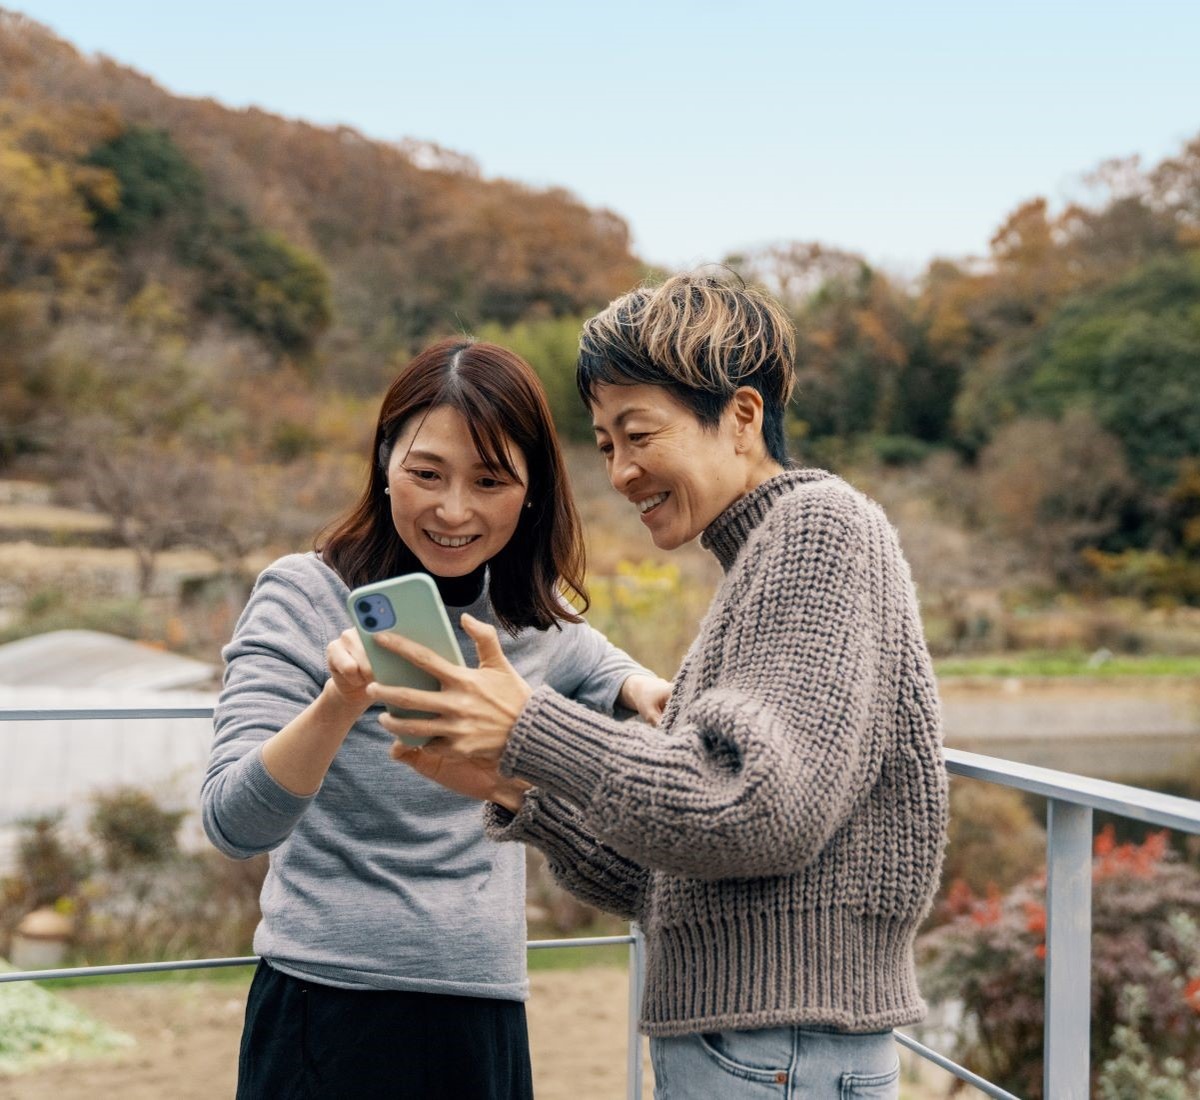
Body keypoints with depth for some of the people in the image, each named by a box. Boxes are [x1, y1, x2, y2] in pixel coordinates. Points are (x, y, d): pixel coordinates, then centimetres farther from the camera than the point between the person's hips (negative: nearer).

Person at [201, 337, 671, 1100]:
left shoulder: (536, 619, 5)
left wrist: (638, 686, 6)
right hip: (333, 1014, -4)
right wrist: (341, 702, -35)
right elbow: (234, 824, -19)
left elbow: (590, 665, 28)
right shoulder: (303, 598, -9)